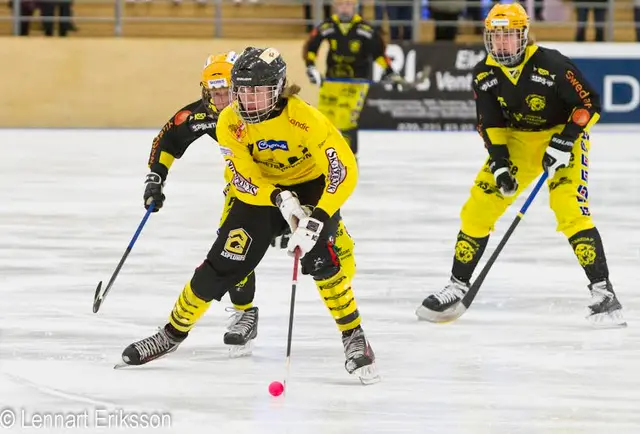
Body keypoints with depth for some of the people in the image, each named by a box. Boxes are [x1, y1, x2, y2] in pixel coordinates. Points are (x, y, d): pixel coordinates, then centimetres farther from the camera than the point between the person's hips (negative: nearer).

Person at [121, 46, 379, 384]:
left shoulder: (304, 119, -31)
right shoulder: (230, 123, -21)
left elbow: (344, 171, -32)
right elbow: (245, 180, -19)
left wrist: (318, 219, -41)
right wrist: (281, 200, -37)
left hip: (311, 185, -3)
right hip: (260, 190, 3)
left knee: (321, 259, -26)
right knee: (223, 265, -2)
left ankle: (354, 339, -14)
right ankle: (174, 333, 16)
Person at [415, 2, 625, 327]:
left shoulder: (551, 65, -24)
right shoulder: (484, 75, -8)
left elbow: (589, 103, -18)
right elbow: (490, 123, -2)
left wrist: (564, 142, -25)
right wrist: (499, 163, -14)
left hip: (562, 138, -5)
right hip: (516, 141, 5)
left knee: (571, 211, -23)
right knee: (478, 209, -3)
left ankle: (602, 292, -18)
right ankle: (458, 286, 11)